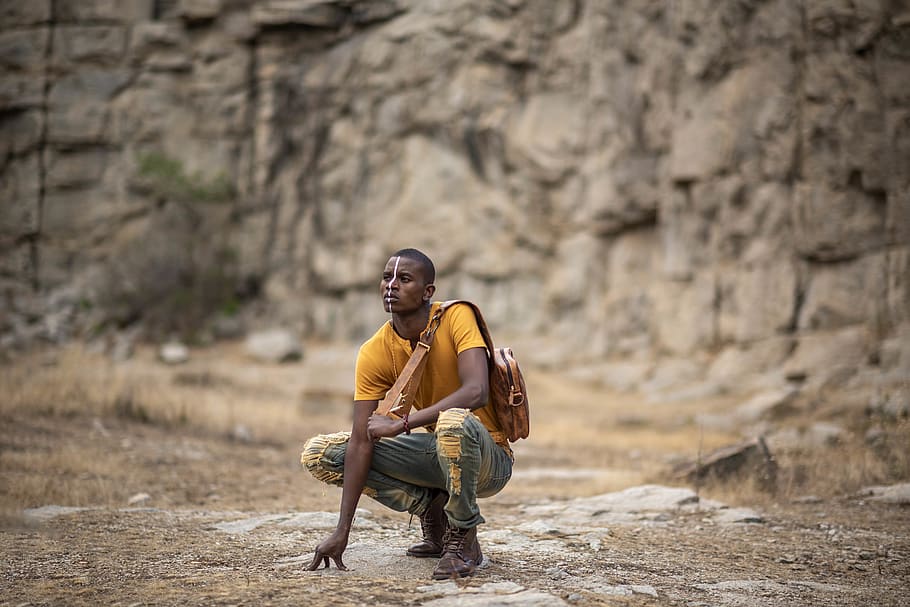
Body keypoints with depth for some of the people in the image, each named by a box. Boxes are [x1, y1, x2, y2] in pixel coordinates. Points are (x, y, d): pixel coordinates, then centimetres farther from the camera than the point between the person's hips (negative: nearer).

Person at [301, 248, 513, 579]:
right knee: (318, 453, -6)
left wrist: (402, 424, -33)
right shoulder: (373, 353, -9)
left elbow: (476, 392, -34)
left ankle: (464, 540, -16)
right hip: (438, 451, 5)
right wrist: (342, 531, -17)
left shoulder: (456, 317, -19)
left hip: (488, 459, -5)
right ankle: (431, 508, 2)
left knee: (454, 422, -41)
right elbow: (361, 442, -12)